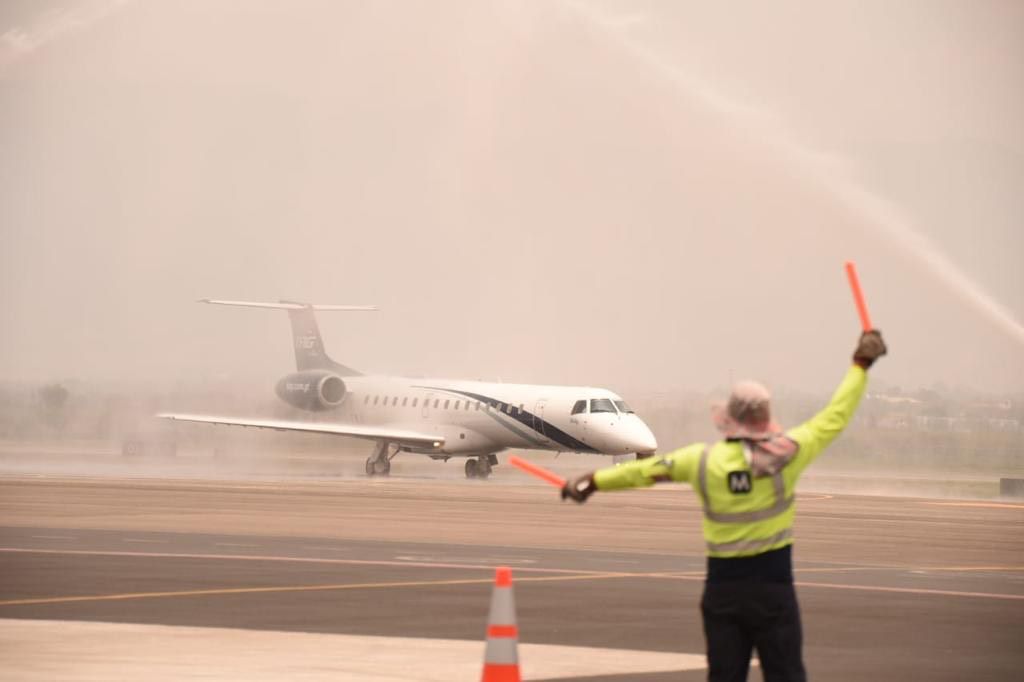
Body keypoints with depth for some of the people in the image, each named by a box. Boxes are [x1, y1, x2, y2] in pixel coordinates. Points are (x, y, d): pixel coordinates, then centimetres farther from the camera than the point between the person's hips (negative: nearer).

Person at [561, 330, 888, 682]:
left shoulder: (702, 460, -3)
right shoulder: (786, 454, -8)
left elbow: (644, 469, 9)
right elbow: (834, 417, 1)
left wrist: (594, 481, 23)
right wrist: (860, 365, 13)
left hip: (723, 587, 2)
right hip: (772, 586, -2)